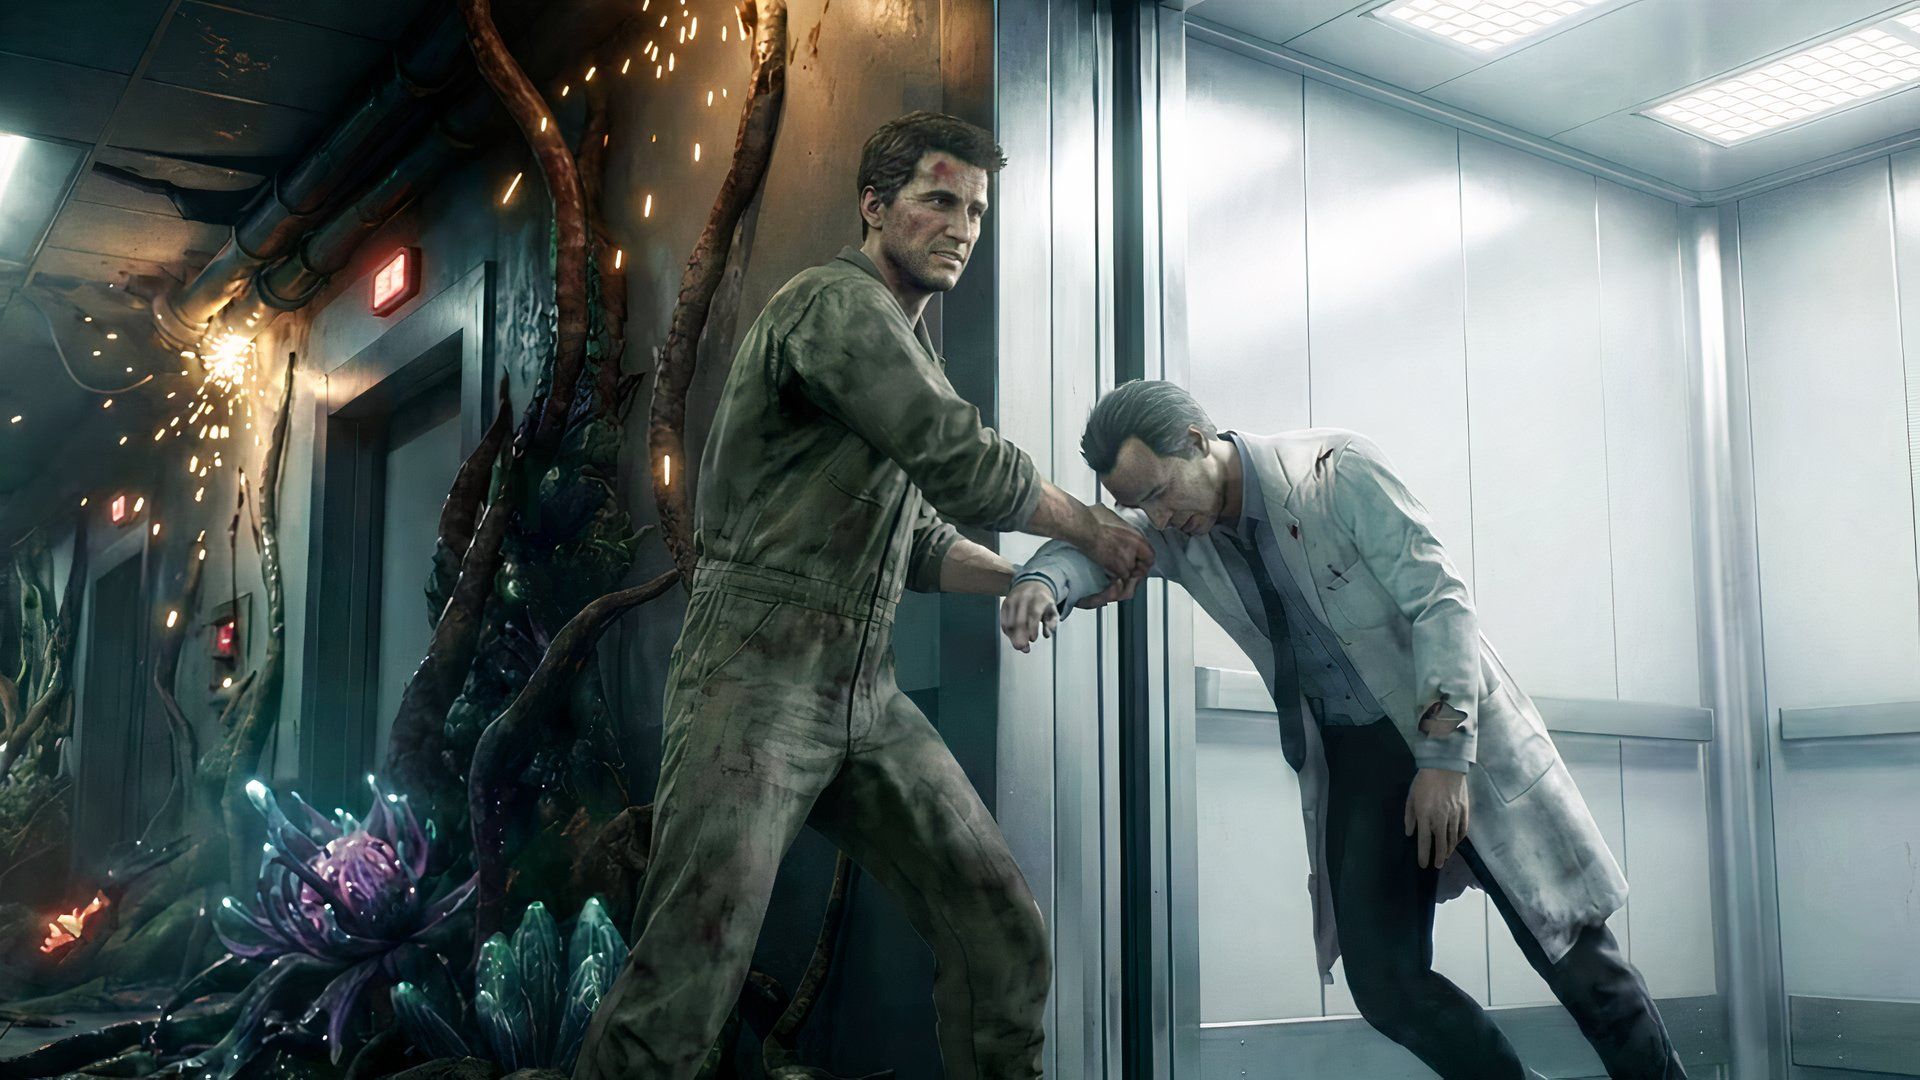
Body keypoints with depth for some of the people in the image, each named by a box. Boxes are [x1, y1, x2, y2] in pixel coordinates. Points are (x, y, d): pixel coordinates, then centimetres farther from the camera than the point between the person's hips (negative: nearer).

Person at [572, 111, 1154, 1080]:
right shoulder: (836, 302, -8)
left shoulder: (913, 352, 21)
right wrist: (1090, 531, -2)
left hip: (866, 696, 9)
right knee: (688, 976, -13)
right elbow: (966, 467, -18)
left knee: (1002, 933, 1)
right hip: (757, 679, -9)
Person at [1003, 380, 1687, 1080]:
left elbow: (1441, 599, -18)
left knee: (1574, 957, -1)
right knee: (1384, 982, -3)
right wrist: (1041, 582, -34)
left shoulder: (1337, 471, -17)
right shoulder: (1176, 530, -1)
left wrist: (1446, 756, -23)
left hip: (1461, 734, -4)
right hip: (1350, 757, 5)